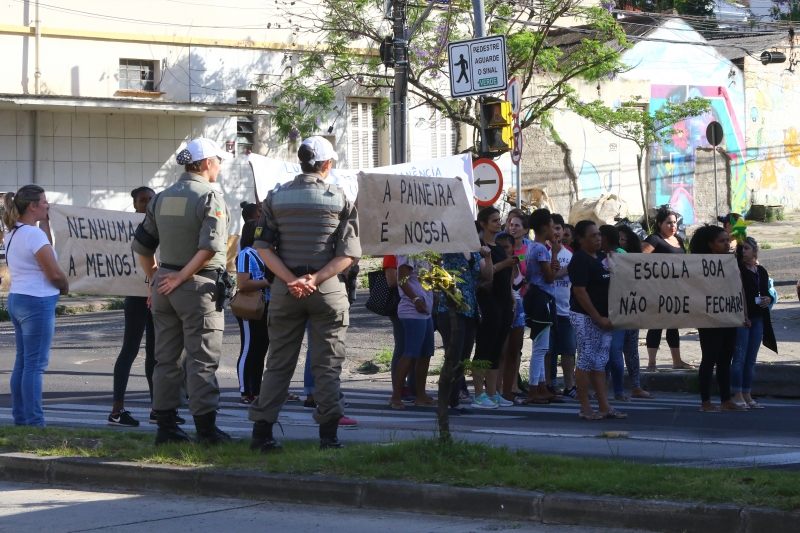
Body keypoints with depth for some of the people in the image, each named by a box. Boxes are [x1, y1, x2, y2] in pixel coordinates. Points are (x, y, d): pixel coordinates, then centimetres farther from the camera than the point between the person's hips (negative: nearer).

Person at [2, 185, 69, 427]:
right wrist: (65, 288, 1)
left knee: (22, 362, 14)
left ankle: (20, 419, 18)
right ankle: (34, 423, -4)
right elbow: (55, 274, -18)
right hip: (37, 303, -10)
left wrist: (45, 223, 13)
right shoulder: (34, 234, -18)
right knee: (35, 364, -6)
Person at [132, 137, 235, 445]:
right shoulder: (210, 197, -9)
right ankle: (205, 428, -4)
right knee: (202, 359, -3)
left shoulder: (161, 198, 11)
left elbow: (142, 246, 14)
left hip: (165, 284, 6)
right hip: (198, 285, -6)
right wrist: (182, 276, -13)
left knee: (167, 358, 10)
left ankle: (165, 426, 12)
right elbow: (210, 247, -22)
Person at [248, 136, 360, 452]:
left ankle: (262, 433, 5)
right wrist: (315, 279, -13)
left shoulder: (276, 197, 4)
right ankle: (328, 434, 0)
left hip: (284, 290, 2)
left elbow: (263, 247, -3)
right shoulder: (340, 200, -2)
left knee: (278, 363, 8)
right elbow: (349, 253, -9)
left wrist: (291, 280, -9)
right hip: (328, 290, -2)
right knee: (327, 365, 3)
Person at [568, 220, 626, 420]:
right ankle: (585, 408, 1)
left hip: (603, 317, 8)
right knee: (586, 359, -4)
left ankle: (604, 406, 9)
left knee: (600, 362, 8)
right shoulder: (580, 259, -10)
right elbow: (579, 291, -16)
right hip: (585, 316, -8)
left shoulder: (603, 257, 13)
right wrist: (598, 317, -17)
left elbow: (610, 284, 23)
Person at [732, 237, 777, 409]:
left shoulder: (761, 271, 13)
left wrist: (768, 299, -3)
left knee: (751, 360, 8)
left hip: (758, 319, 6)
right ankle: (738, 396, -7)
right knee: (739, 357, -8)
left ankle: (747, 396, 12)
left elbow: (766, 293, 19)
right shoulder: (737, 269, -2)